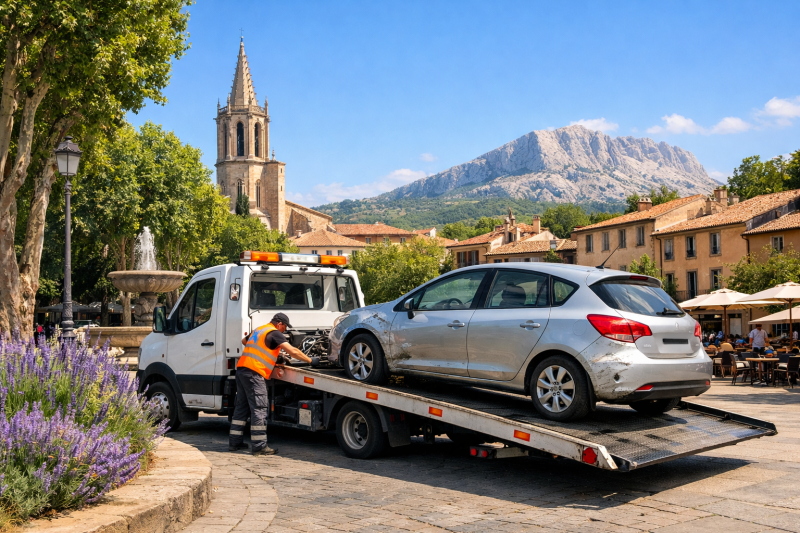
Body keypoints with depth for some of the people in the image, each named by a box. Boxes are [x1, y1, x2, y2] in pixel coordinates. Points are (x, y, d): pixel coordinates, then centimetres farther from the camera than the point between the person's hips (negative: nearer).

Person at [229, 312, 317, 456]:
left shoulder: (257, 330, 22)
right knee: (259, 409, -6)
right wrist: (311, 361, -7)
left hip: (241, 368, 9)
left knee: (241, 407, 15)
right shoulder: (275, 333, -4)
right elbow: (292, 350, -13)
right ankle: (259, 446, -5)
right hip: (254, 373, -9)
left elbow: (244, 341, 42)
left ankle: (234, 442, 20)